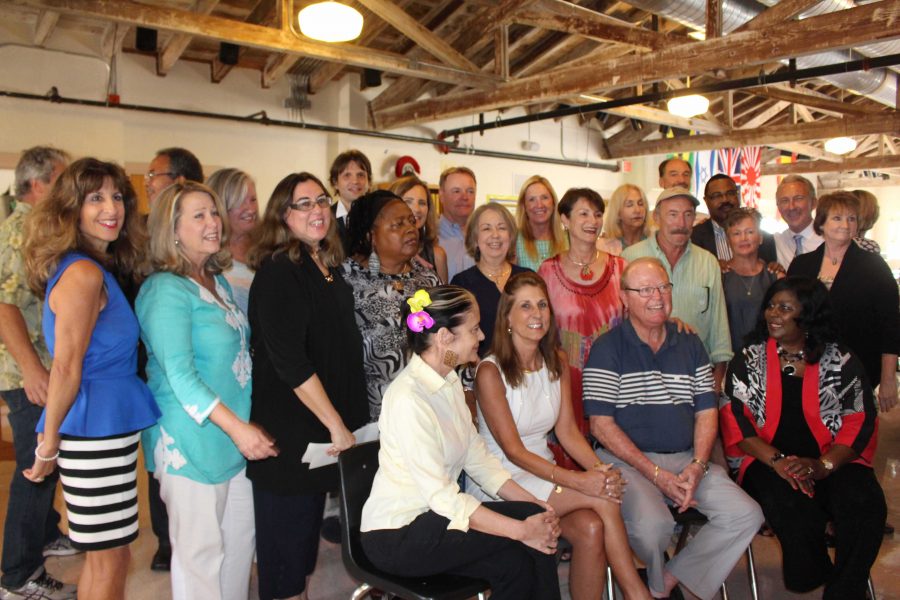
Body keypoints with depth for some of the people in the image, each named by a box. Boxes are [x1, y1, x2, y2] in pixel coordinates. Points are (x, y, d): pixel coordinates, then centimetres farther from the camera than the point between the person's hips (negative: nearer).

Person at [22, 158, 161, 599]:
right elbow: (66, 366, -19)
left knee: (102, 553, 21)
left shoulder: (99, 268, 11)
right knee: (110, 557, 6)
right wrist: (49, 443, -10)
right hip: (97, 433, -9)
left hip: (108, 427, 9)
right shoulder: (84, 273, -18)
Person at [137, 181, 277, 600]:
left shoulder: (217, 280, 11)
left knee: (241, 539, 17)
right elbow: (180, 377, -21)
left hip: (237, 435, 8)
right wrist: (237, 428, -24)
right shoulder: (166, 290, -15)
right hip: (192, 443, -8)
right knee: (201, 550, 5)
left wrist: (247, 429, 15)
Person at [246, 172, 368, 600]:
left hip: (326, 430, 8)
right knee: (287, 530, 5)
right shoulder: (278, 272, -15)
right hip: (290, 431, -8)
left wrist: (348, 423, 17)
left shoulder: (329, 268, 10)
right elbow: (289, 361, -22)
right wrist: (336, 425, -18)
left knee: (309, 524, 19)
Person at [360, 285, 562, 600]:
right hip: (397, 536, -7)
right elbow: (442, 498, -25)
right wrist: (523, 529, -24)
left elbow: (478, 456, 4)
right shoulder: (407, 398, -24)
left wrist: (533, 504, -7)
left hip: (433, 515, 7)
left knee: (517, 562, -14)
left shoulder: (448, 381, 4)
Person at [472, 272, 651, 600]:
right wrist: (576, 480, -26)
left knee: (591, 528, -23)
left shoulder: (557, 362, 6)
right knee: (603, 500, -21)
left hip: (544, 471, 5)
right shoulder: (490, 371, -15)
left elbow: (568, 431, 3)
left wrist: (600, 470, -16)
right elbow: (513, 451, -17)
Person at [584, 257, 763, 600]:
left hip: (686, 459, 5)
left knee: (747, 515, -12)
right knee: (653, 524, -30)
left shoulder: (690, 345, 13)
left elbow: (706, 413, 10)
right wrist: (657, 474, -14)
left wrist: (697, 466, -8)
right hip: (627, 461, -5)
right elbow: (601, 424, -9)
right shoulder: (608, 349, -4)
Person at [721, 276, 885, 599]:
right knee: (791, 507, -31)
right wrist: (777, 461, -16)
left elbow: (860, 423, 1)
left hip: (833, 462, 1)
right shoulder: (748, 361, 9)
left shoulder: (841, 363, 8)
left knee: (866, 506, -28)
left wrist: (822, 465, -16)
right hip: (767, 461, -1)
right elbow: (736, 421, 0)